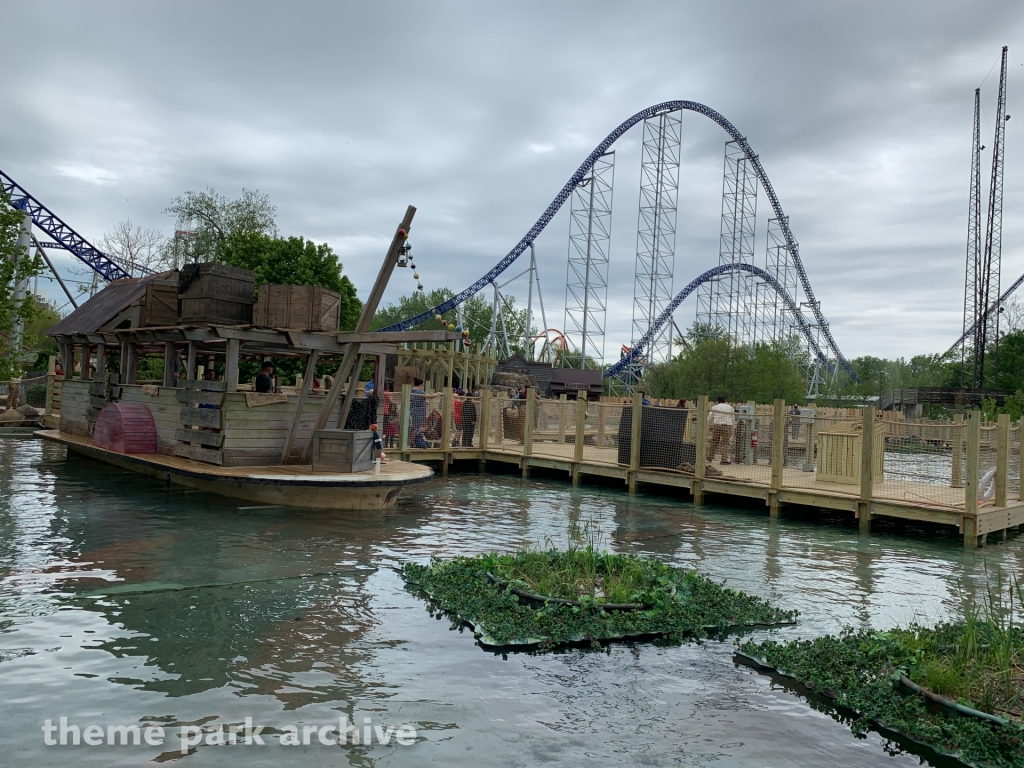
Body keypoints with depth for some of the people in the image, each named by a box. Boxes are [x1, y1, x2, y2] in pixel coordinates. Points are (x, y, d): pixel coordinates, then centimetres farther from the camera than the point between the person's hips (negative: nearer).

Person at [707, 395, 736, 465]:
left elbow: (709, 419, 8)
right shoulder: (730, 407, 12)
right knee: (725, 443, -1)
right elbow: (733, 419, 15)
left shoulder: (714, 407, 8)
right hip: (727, 426, 0)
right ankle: (724, 459, -6)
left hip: (716, 425, 0)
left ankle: (710, 457, 15)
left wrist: (710, 426, 22)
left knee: (714, 442, 10)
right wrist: (731, 428, 23)